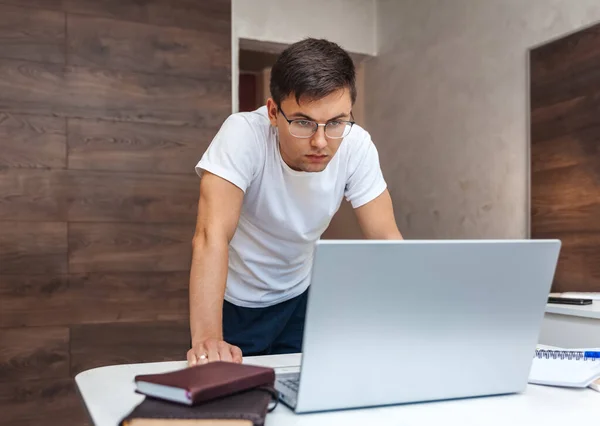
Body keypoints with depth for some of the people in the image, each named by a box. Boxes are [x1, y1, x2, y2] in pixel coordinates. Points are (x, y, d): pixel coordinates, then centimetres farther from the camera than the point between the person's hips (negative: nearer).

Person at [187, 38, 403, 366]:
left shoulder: (357, 146, -20)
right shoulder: (243, 133, -30)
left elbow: (385, 240, -17)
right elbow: (213, 236, -37)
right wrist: (207, 339, -48)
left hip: (297, 297, 3)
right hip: (232, 301, -2)